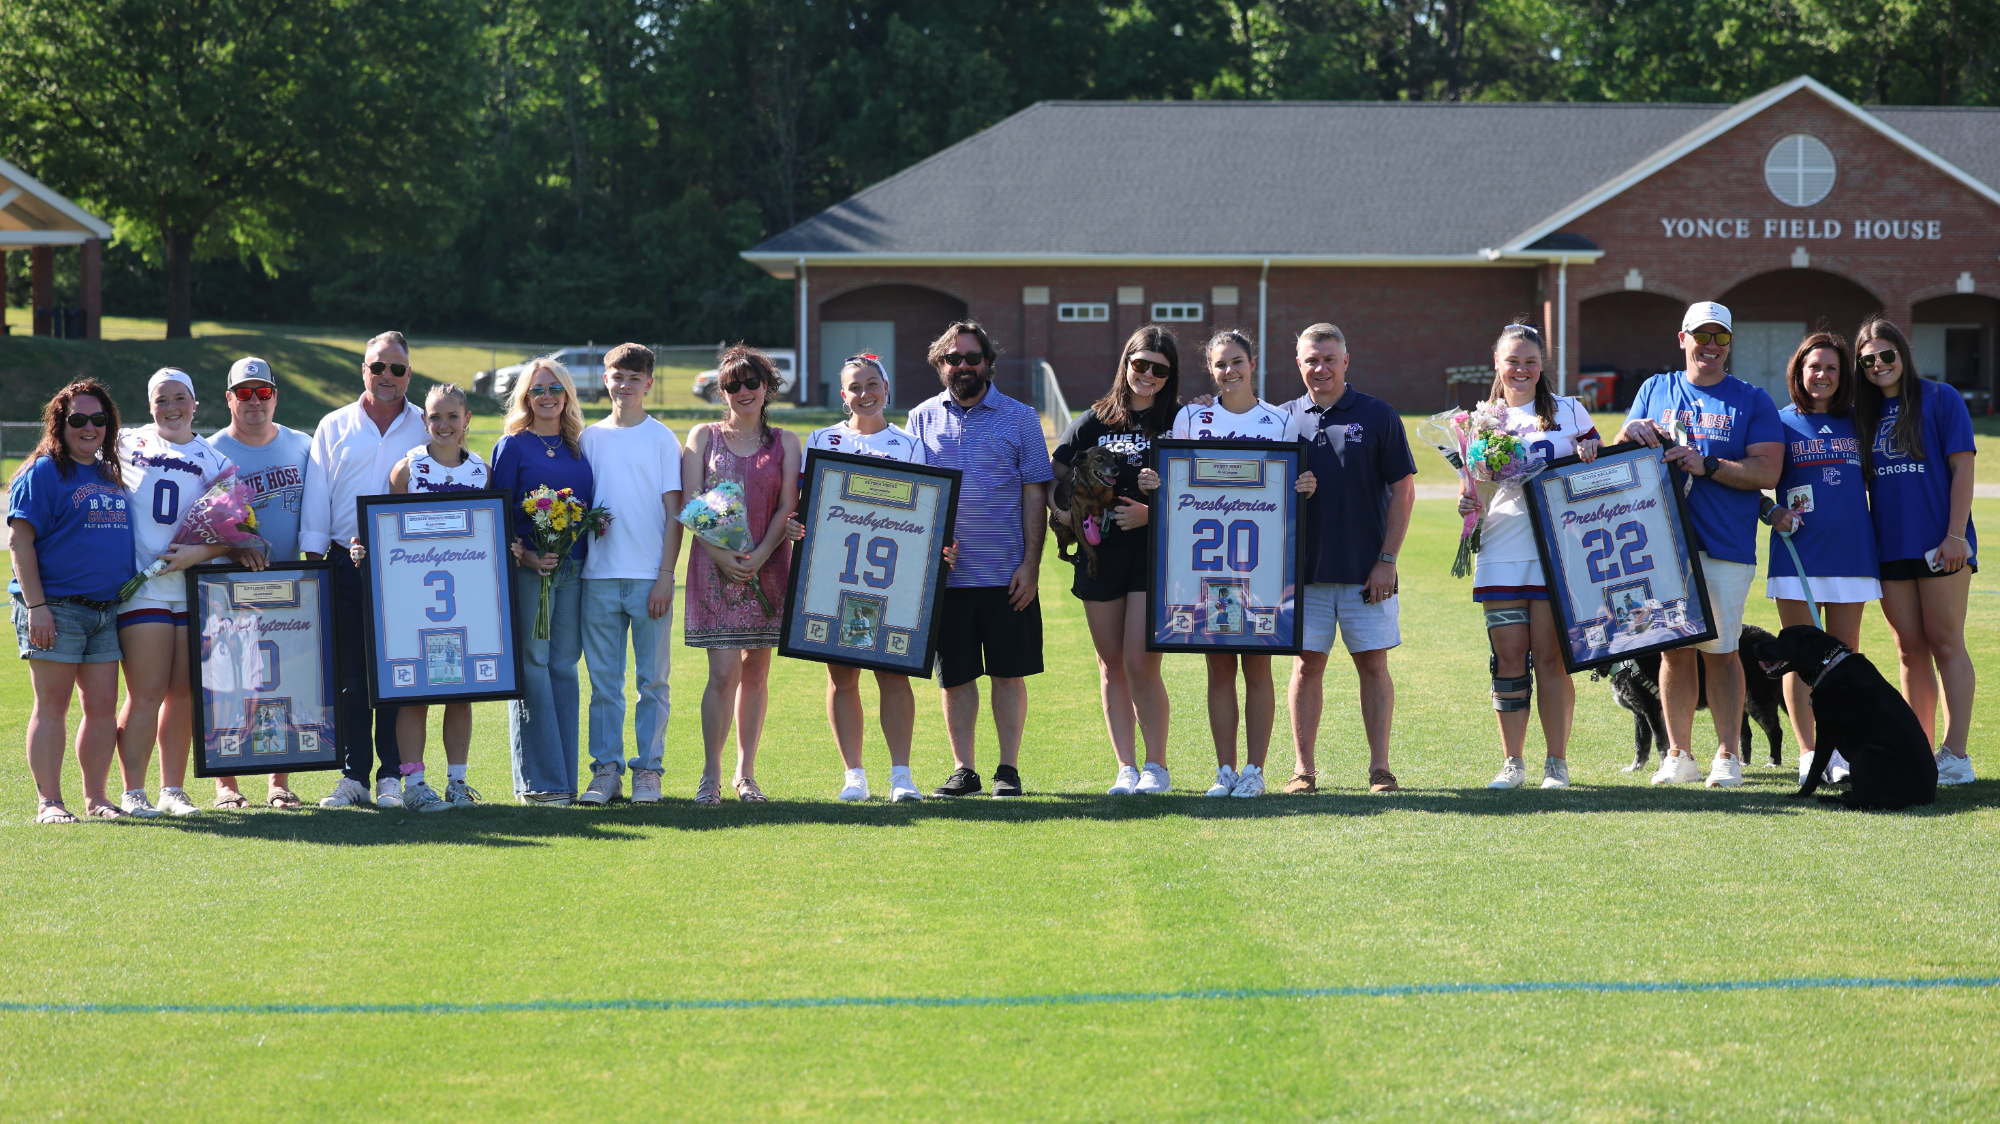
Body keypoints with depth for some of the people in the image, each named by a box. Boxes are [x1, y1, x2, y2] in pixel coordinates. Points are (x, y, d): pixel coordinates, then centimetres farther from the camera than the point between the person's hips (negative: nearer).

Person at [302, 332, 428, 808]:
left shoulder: (427, 429, 8)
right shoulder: (334, 428, 11)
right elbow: (316, 501, 11)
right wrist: (313, 563, 4)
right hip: (347, 567, 1)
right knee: (349, 674, 1)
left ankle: (392, 776, 3)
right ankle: (352, 775, 6)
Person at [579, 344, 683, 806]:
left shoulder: (663, 439, 2)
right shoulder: (590, 438, 10)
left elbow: (673, 514, 0)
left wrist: (666, 577, -7)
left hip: (649, 577, -2)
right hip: (599, 576, 2)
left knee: (652, 680, 1)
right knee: (604, 681, 4)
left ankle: (648, 770, 6)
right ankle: (606, 770, 8)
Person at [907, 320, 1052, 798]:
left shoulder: (1020, 418, 3)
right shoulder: (923, 419, 8)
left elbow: (1035, 495, 1)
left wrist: (1031, 563, -7)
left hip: (1008, 573, -2)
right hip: (945, 574, 2)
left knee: (1009, 671, 2)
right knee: (955, 674, 5)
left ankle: (1008, 768, 9)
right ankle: (963, 768, 13)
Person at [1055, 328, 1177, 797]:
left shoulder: (1180, 423, 2)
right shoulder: (1095, 421, 9)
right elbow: (1053, 477, 13)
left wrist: (1153, 512, -14)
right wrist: (1062, 512, -7)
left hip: (1154, 552, -3)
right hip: (1100, 552, 3)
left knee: (1141, 665, -11)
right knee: (1111, 666, 6)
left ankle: (1157, 766, 3)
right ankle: (1126, 769, 12)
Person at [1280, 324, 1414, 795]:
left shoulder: (1378, 416, 0)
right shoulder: (1285, 419, 7)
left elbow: (1403, 490, 0)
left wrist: (1387, 560, -6)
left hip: (1367, 570, -2)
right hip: (1305, 567, 2)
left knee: (1373, 664, 1)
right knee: (1307, 664, 3)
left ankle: (1380, 768, 5)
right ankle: (1304, 769, 7)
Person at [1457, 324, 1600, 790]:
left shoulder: (1569, 412, 9)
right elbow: (1470, 483, 14)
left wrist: (1590, 453, -8)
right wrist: (1467, 502, -9)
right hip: (1500, 549, 2)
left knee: (1551, 656, -4)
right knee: (1509, 656, 0)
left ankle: (1557, 763, 2)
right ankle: (1512, 763, 8)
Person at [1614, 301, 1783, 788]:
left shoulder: (1752, 400, 5)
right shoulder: (1655, 391, 15)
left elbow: (1767, 471, -5)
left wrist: (1706, 465, -16)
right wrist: (1631, 433, -7)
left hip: (1725, 546, -2)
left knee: (1720, 650, -3)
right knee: (1673, 649, 4)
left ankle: (1727, 756, 4)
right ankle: (1678, 755, 11)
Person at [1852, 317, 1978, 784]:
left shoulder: (1939, 399, -1)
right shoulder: (1865, 414, 13)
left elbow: (1962, 467, -6)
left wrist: (1956, 534, -13)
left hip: (1940, 546, -5)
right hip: (1891, 548, 5)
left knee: (1945, 644, -5)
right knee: (1911, 650, 7)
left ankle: (1955, 754, -5)